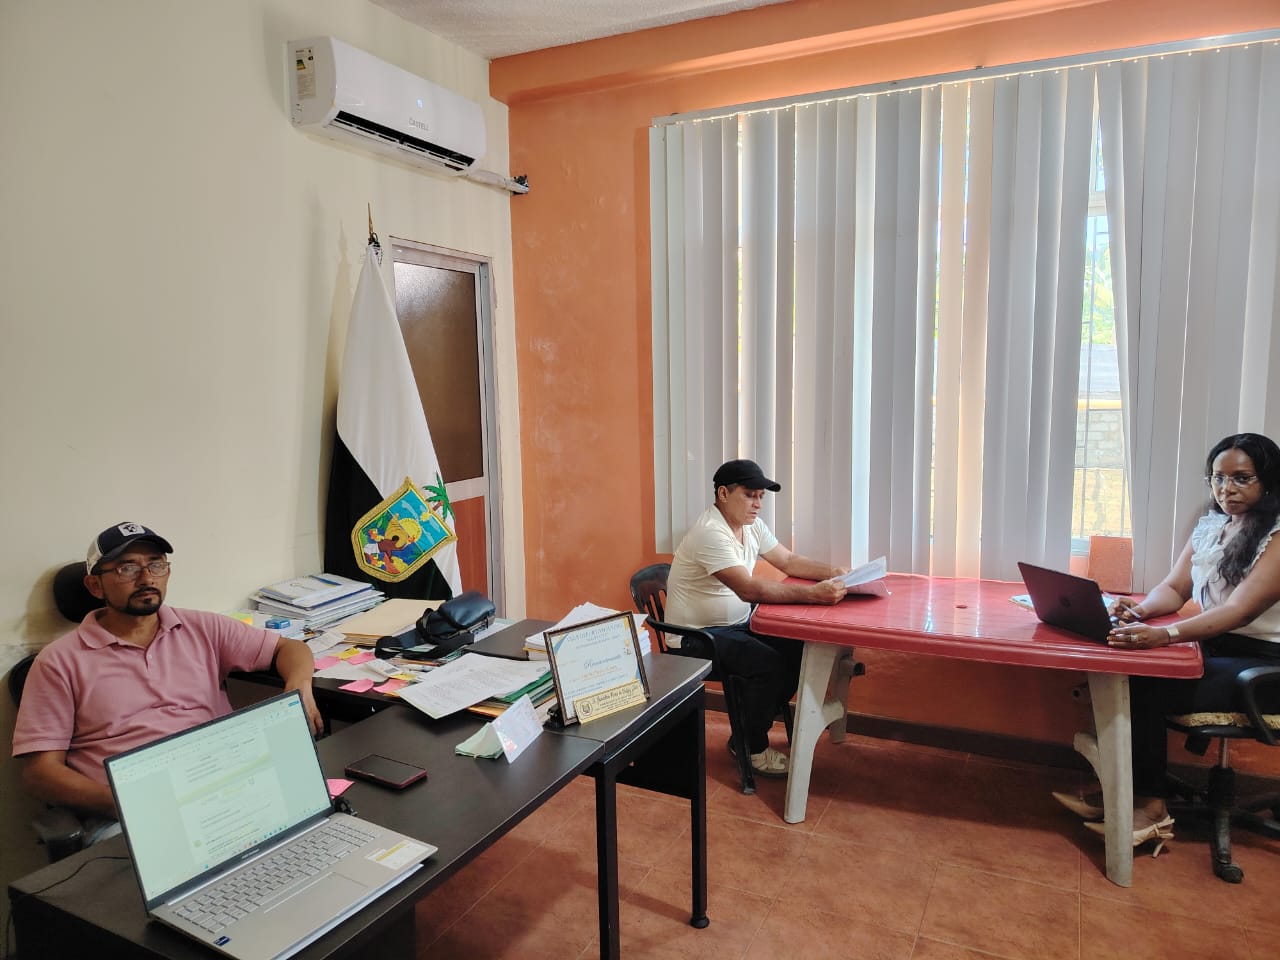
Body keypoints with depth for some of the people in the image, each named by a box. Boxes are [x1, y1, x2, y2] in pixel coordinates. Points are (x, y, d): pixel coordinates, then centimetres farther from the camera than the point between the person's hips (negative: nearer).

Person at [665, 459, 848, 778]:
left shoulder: (752, 525, 4)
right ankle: (754, 749, 0)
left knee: (798, 650, -6)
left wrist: (832, 572, -10)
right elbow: (748, 589, -35)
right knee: (769, 663, -24)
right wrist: (814, 593, -40)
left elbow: (788, 561, 9)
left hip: (737, 623, 9)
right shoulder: (710, 533, -26)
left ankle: (749, 735, 9)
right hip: (698, 634, -9)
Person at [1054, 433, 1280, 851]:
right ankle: (1126, 789, -7)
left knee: (1149, 689, -24)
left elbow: (1240, 610, -29)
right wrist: (1142, 609, -18)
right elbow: (1173, 589, 7)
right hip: (1214, 647, 7)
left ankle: (1150, 805, -9)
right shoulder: (1209, 527, 8)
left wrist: (1164, 635, -45)